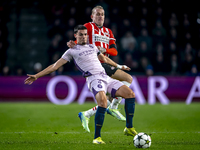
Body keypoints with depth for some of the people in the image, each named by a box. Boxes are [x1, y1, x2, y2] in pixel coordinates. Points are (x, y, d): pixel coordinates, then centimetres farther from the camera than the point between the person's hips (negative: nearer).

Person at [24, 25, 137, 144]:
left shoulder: (93, 47, 25)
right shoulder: (72, 51, 9)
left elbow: (105, 59, 42)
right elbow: (55, 66, 8)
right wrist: (36, 76, 1)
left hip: (106, 77, 6)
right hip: (94, 79, -6)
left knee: (130, 93, -10)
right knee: (103, 101, -34)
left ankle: (129, 128, 2)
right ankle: (97, 137, -25)